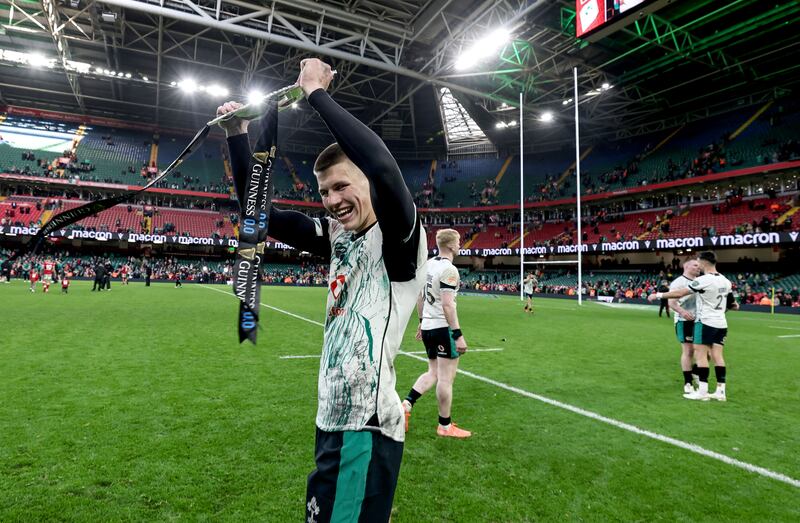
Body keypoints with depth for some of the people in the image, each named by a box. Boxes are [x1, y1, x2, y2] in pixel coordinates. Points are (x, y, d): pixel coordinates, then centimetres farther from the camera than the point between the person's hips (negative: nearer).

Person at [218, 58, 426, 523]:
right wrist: (238, 135, 5)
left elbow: (384, 166, -34)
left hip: (367, 429, -8)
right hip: (333, 422, 8)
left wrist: (316, 93, -22)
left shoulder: (400, 238, -14)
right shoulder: (338, 236, 7)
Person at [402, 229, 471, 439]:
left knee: (433, 373, 19)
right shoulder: (449, 269, -16)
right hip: (443, 328, -8)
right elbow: (448, 305, -21)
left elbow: (420, 298, 16)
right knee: (446, 377, 3)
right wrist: (459, 335, -18)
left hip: (428, 326, 9)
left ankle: (405, 405, 9)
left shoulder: (428, 264, 10)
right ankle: (445, 426, 14)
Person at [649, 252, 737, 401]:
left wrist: (658, 295, -8)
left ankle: (702, 391, -2)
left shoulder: (704, 280, -16)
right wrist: (734, 305, 43)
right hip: (721, 323, 8)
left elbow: (680, 293, -16)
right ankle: (721, 391, 8)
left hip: (706, 322, -8)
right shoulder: (726, 281, 9)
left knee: (700, 355, -3)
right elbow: (731, 303, 21)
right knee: (717, 356, 8)